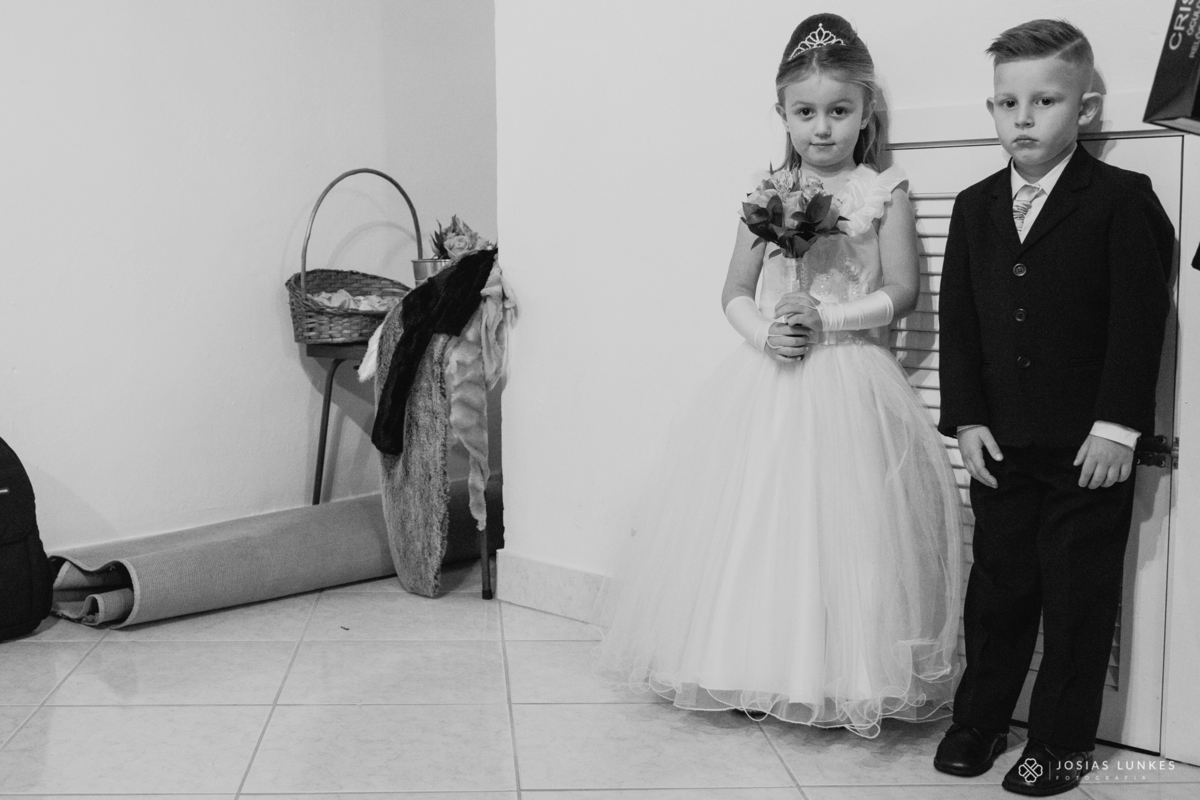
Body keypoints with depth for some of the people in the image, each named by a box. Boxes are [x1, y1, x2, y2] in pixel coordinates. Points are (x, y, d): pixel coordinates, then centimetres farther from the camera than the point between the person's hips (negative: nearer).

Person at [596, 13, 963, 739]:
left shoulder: (884, 194, 0)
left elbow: (902, 292, -4)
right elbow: (735, 292, 9)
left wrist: (826, 317, -15)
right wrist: (764, 331, -10)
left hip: (850, 386, -3)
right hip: (767, 381, 3)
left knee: (843, 529, -4)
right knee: (754, 524, 4)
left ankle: (845, 678, 10)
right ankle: (756, 671, 17)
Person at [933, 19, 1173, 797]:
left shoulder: (1123, 200, -7)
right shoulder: (976, 207, 7)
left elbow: (1140, 318, -10)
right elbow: (959, 319, 5)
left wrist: (1118, 424, -15)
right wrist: (966, 419, -1)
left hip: (1090, 445, -4)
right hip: (1002, 442, 4)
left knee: (1079, 595, 6)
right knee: (998, 586, 13)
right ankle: (979, 721, 26)